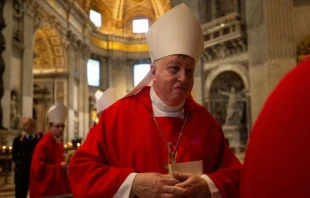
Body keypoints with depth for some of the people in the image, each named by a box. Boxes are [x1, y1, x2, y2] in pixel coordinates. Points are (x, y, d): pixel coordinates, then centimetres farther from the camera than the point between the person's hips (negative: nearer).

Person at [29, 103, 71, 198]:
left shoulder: (59, 144, 9)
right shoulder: (43, 144, -15)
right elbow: (38, 169, -21)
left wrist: (65, 166, 3)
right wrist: (59, 167, -18)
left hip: (59, 188, 8)